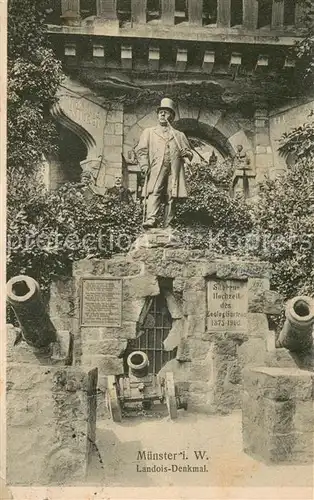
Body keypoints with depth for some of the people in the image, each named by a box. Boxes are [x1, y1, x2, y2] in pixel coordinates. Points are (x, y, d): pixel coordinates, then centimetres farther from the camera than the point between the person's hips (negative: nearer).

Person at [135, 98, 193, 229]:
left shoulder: (179, 135, 26)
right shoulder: (149, 132, 21)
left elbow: (189, 152, 26)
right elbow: (141, 150, 11)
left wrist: (185, 155, 1)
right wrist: (144, 166, -6)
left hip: (174, 171, 2)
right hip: (156, 169, -2)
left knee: (171, 197, -5)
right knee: (154, 193, -20)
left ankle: (168, 226, -3)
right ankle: (151, 220, -32)